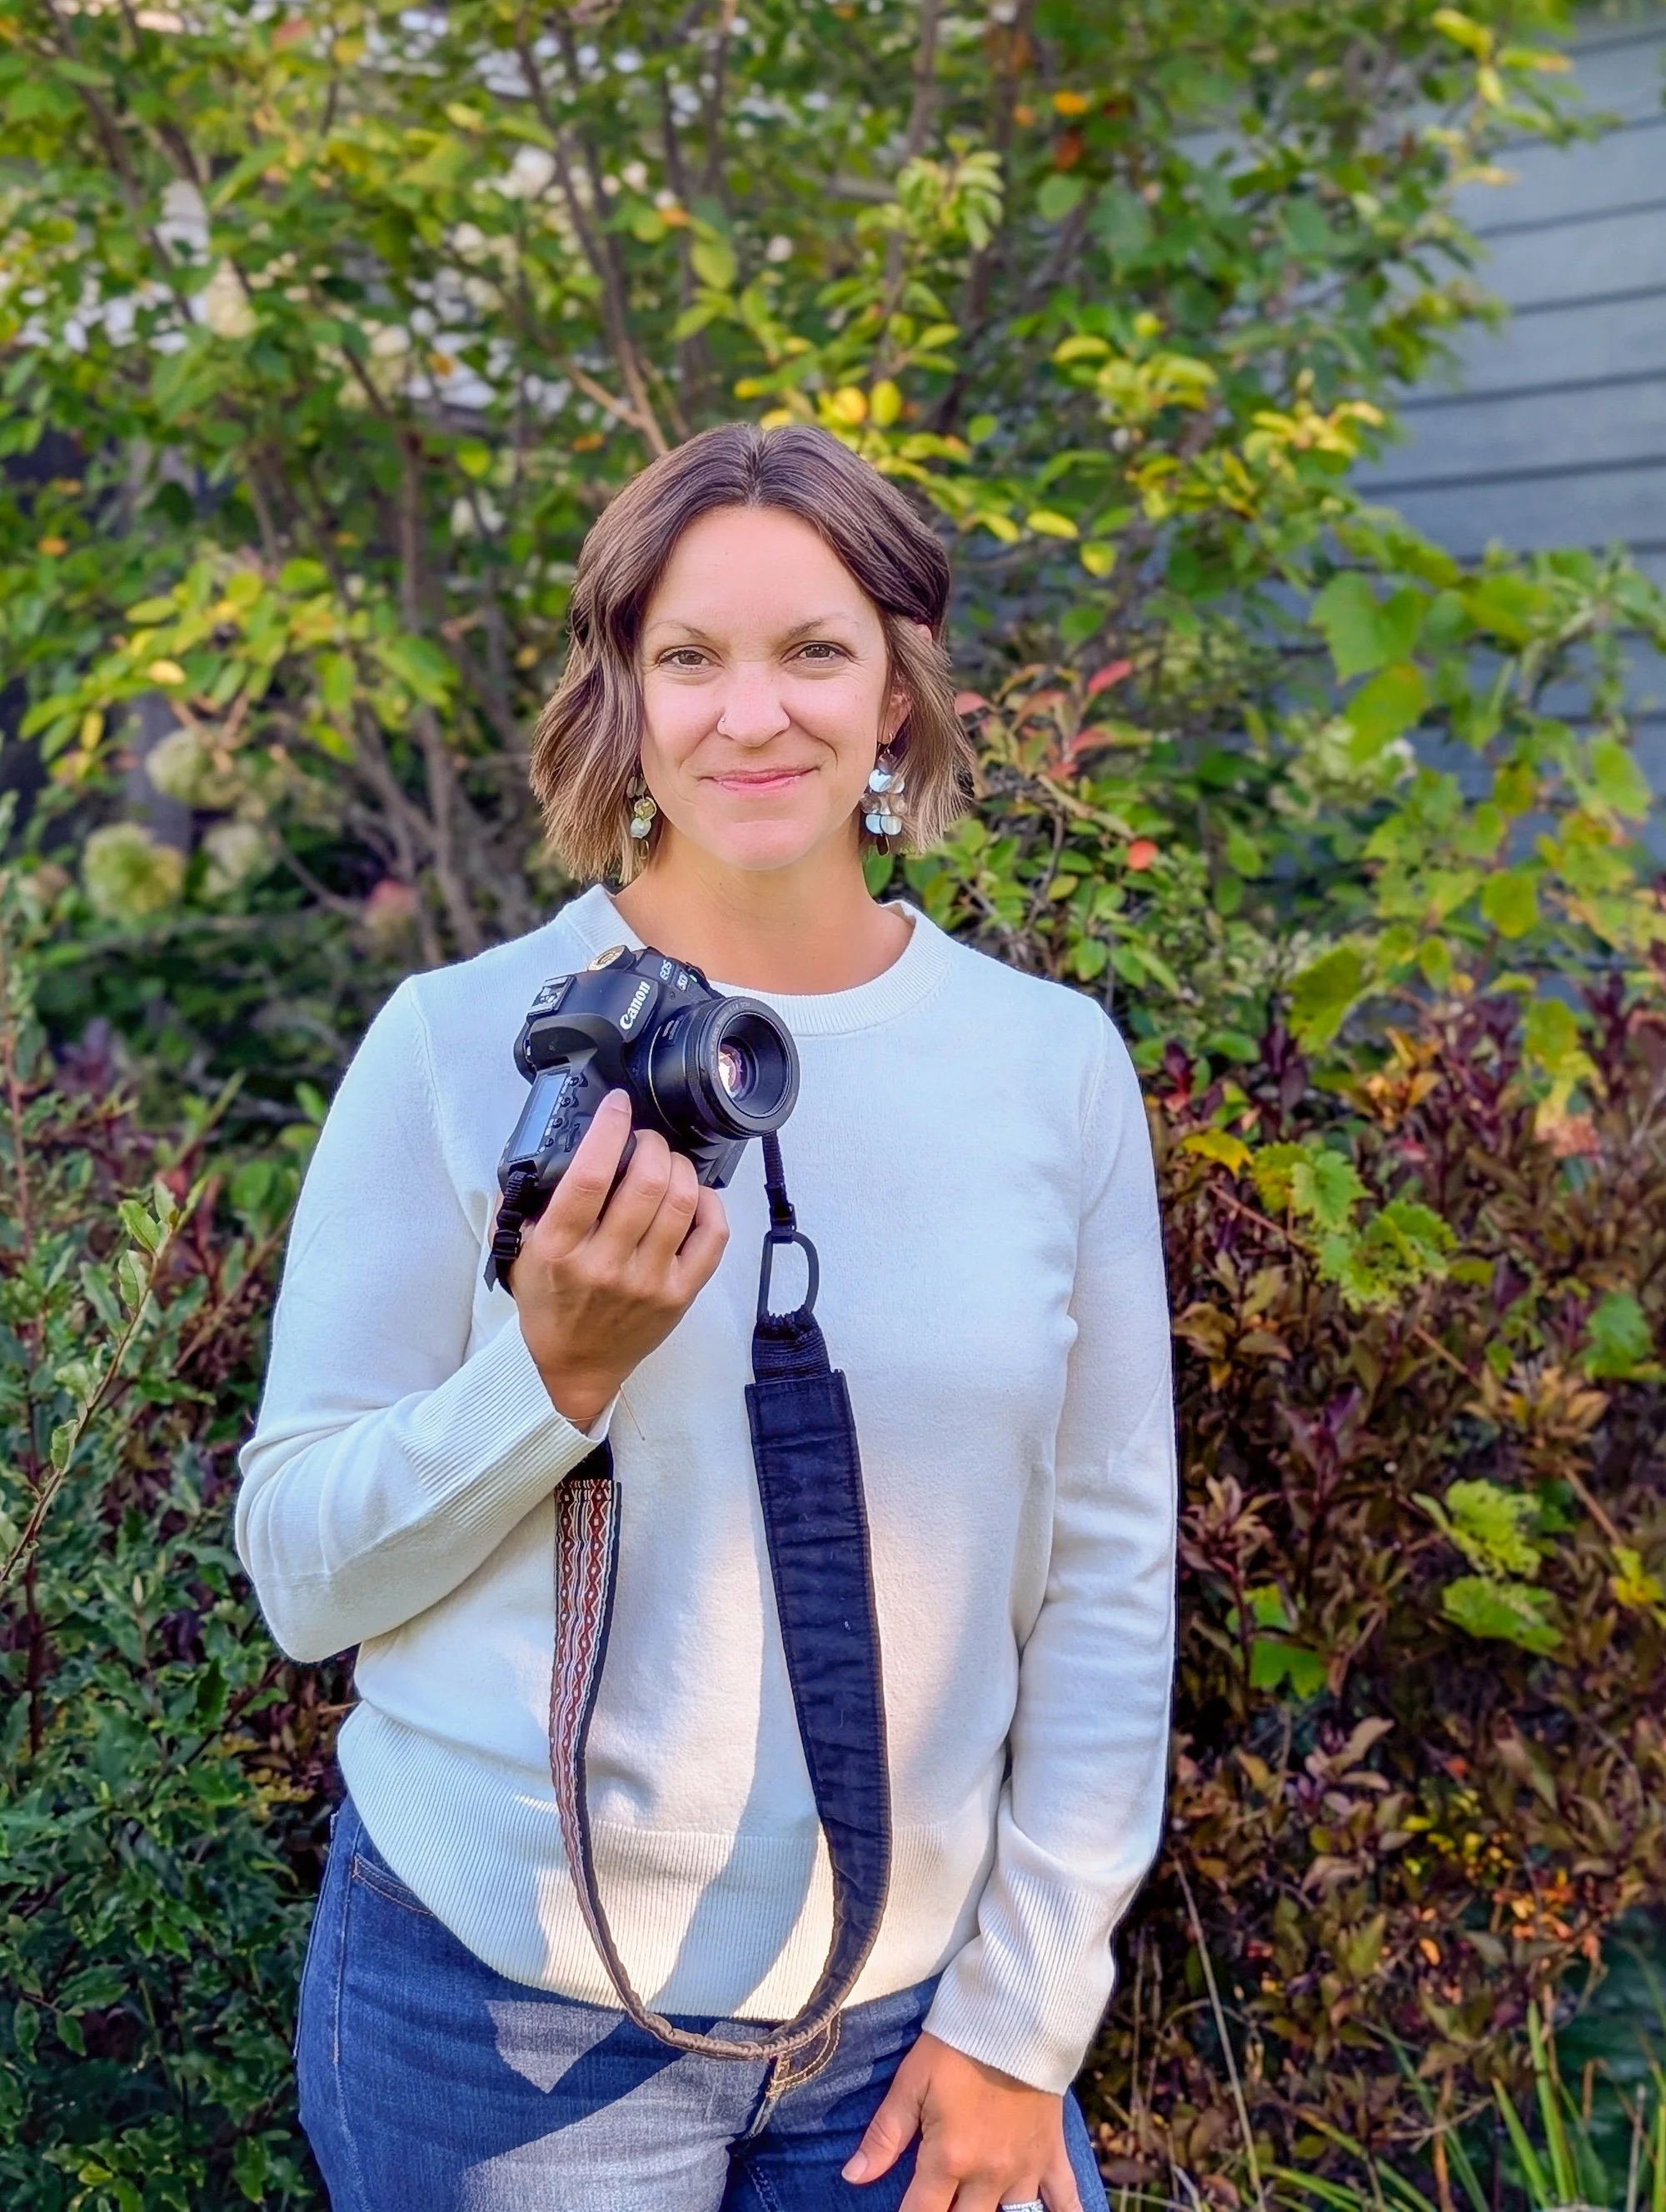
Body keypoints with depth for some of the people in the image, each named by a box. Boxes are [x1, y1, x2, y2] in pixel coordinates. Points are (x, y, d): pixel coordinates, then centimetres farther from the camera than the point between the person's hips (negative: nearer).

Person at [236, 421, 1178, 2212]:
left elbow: (1108, 1574, 2)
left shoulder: (1054, 1065, -2)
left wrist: (1025, 2009, 0)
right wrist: (554, 1369, -22)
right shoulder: (459, 1043, -8)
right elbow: (301, 1569, -6)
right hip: (502, 2001, -1)